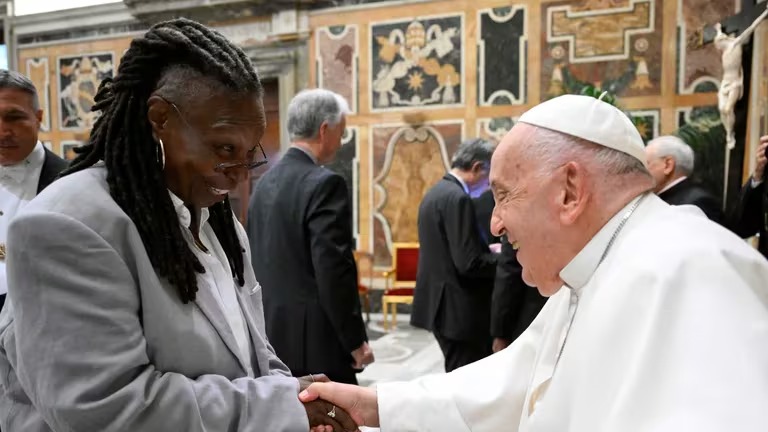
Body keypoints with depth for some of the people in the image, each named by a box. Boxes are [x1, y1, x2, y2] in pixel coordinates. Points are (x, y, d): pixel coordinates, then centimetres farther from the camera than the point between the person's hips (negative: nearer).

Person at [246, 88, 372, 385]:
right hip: (313, 338, -8)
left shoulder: (265, 182, 9)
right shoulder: (324, 183, -17)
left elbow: (256, 260, 13)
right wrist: (356, 340, -12)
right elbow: (334, 270, -21)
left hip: (270, 333, 9)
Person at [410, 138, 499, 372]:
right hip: (457, 308, -10)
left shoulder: (435, 193, 11)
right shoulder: (457, 198, -19)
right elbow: (469, 263, -23)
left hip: (441, 303, 10)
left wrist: (489, 251, 11)